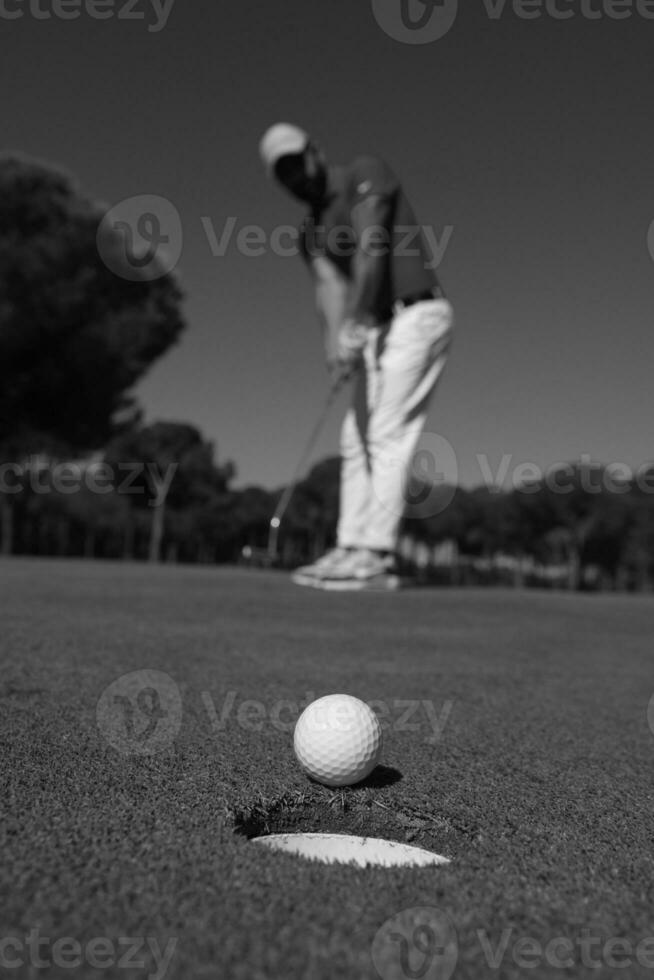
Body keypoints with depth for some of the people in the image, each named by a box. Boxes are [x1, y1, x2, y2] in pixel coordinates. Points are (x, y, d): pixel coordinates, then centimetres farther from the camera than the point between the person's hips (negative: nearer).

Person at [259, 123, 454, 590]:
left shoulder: (366, 172, -3)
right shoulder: (312, 229, 15)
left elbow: (371, 246, -19)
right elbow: (328, 286, -3)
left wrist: (354, 321, -28)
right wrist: (335, 345, -22)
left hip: (418, 317, -8)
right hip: (379, 330, 8)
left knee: (388, 435, -15)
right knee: (357, 439, 3)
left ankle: (376, 558, -14)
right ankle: (351, 550, 6)